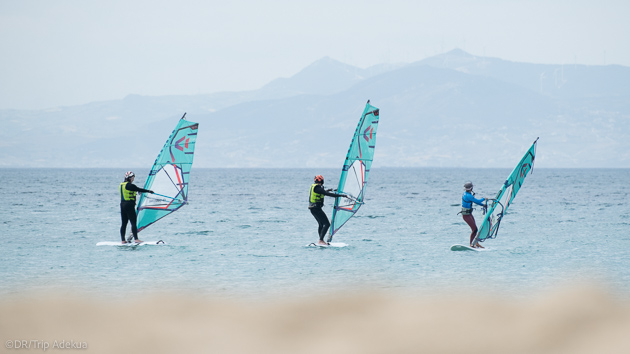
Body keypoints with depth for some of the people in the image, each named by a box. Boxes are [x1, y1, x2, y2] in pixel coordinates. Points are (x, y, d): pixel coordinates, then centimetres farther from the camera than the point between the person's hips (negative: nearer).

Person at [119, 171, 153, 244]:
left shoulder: (121, 185, 12)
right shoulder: (130, 185, -13)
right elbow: (139, 190, -5)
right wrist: (149, 191, 7)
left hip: (122, 204, 8)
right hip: (129, 204, -8)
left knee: (124, 223, 9)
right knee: (133, 222, -7)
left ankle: (123, 240, 8)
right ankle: (136, 239, -11)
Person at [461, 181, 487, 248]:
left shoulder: (467, 193, 7)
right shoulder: (468, 196, -25)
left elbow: (475, 200, 17)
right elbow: (477, 201, -21)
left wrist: (483, 205, 12)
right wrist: (484, 199, -3)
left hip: (469, 214, 10)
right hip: (466, 215, -10)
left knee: (475, 228, 14)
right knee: (474, 229, -9)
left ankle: (476, 243, 23)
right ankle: (471, 244, -3)